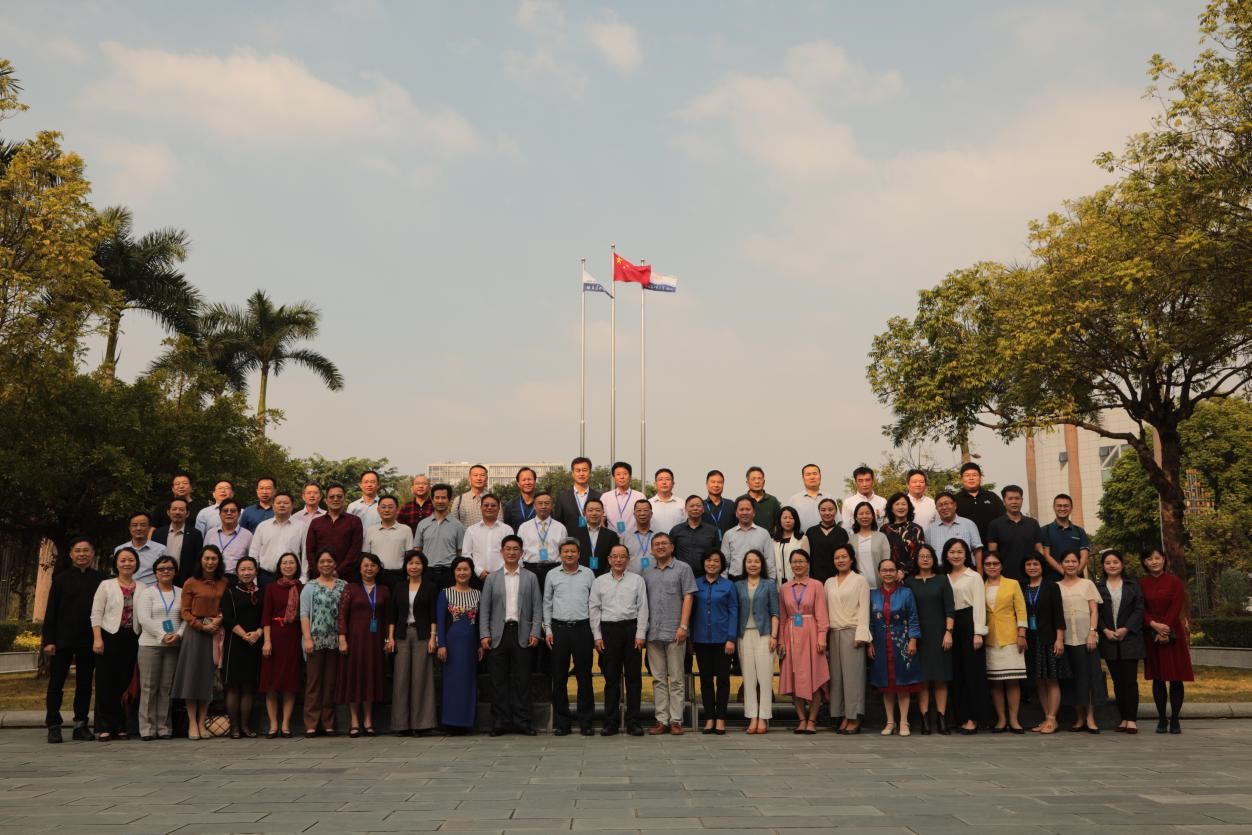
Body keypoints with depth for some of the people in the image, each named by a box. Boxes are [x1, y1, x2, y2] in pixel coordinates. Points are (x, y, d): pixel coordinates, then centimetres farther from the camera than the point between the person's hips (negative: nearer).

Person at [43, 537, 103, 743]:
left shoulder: (100, 579, 3)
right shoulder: (61, 578, 2)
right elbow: (51, 610, 1)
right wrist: (48, 640, -7)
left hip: (88, 640, 1)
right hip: (62, 639, -1)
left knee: (85, 684, 7)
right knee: (56, 684, 3)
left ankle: (81, 724, 15)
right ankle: (53, 726, 9)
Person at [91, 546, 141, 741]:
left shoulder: (142, 588, 9)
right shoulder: (106, 585, 4)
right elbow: (96, 613, -1)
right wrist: (97, 639, -11)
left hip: (132, 639, 2)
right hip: (110, 636, -2)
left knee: (125, 682, 4)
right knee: (105, 682, -2)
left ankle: (120, 726, 11)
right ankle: (104, 727, 3)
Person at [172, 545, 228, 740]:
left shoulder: (224, 583, 8)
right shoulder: (191, 583, 0)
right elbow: (185, 612, -2)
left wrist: (220, 619, -8)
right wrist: (202, 626, -12)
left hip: (215, 634, 3)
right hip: (195, 634, -2)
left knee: (209, 678, 6)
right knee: (192, 677, -1)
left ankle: (202, 722, 13)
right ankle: (192, 723, 5)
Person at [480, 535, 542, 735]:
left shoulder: (531, 578, 9)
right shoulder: (492, 579, 10)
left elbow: (537, 608, 5)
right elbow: (484, 609, 6)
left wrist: (535, 633, -5)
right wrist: (484, 634, -3)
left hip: (522, 635, 0)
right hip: (499, 635, 0)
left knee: (522, 681, 2)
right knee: (499, 681, 3)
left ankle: (522, 722, 8)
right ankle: (500, 723, 9)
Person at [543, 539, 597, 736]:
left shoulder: (588, 574, 6)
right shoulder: (552, 575, 7)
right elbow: (547, 604, 11)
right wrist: (548, 629, 4)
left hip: (582, 627, -1)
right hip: (559, 628, 1)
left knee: (584, 675, 1)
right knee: (559, 676, 3)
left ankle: (585, 721, 8)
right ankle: (561, 722, 10)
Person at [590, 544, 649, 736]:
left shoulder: (637, 580, 6)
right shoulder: (599, 582, 9)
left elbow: (642, 608, 3)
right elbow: (593, 609, 7)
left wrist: (640, 634, -5)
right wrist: (597, 636, 0)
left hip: (631, 628, 0)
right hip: (608, 629, 1)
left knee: (633, 677, 1)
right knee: (611, 678, 4)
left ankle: (633, 721, 8)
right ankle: (610, 722, 10)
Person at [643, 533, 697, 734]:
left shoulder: (682, 569, 2)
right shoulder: (647, 573, 14)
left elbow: (688, 598, -4)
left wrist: (683, 626, -13)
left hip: (674, 633, -4)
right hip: (653, 633, 4)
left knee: (676, 679, 0)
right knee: (658, 679, 7)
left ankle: (676, 720, 4)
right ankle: (661, 720, 11)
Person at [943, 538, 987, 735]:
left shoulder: (974, 577, 2)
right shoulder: (944, 578, 13)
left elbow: (979, 605, -4)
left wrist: (978, 633, -11)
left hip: (969, 624, -4)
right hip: (950, 625, 4)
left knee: (972, 671, -3)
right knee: (956, 672, 5)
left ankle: (972, 719, 0)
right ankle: (961, 717, 11)